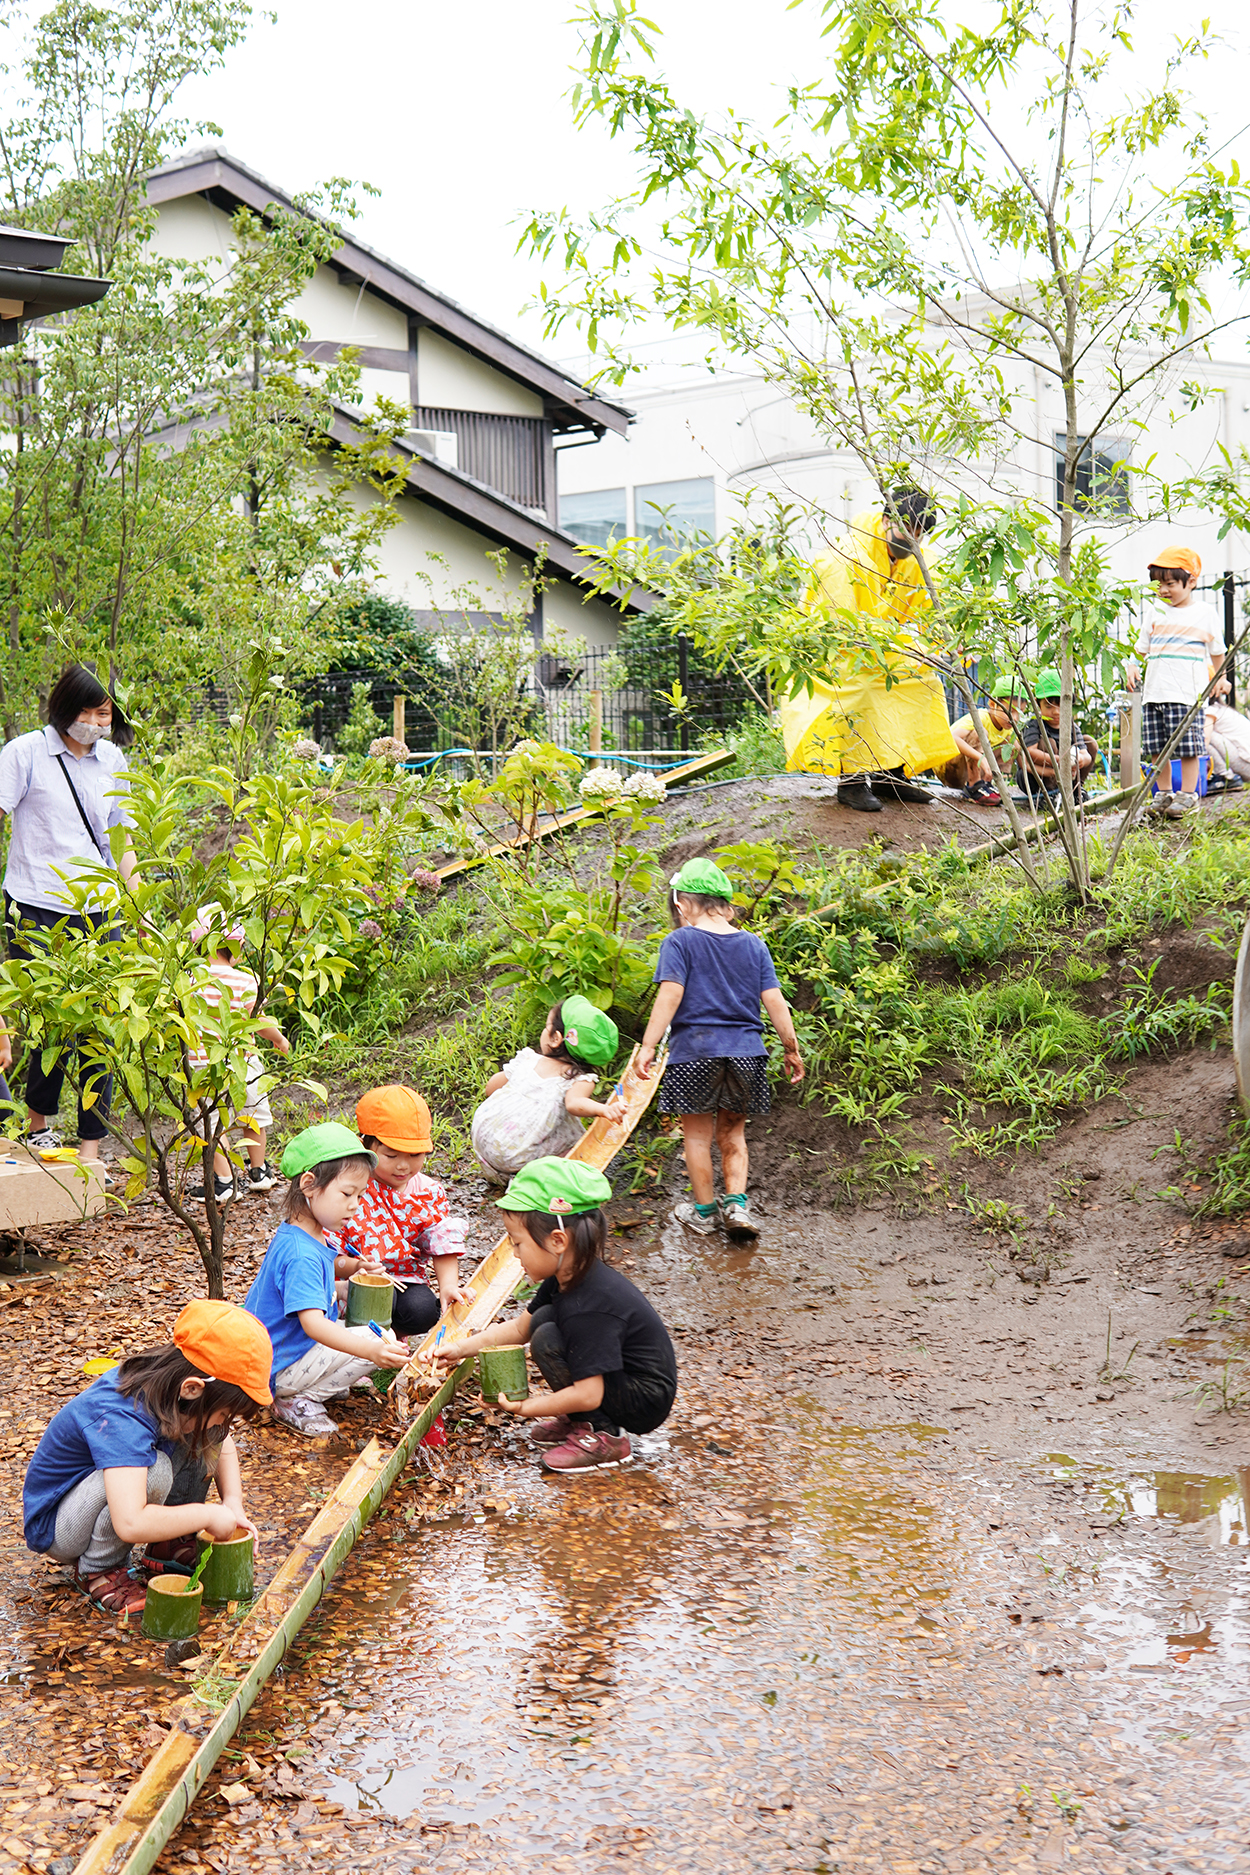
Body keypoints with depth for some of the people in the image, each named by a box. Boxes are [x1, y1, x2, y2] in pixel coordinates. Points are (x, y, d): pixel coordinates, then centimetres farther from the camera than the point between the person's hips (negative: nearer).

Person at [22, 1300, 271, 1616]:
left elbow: (224, 1446, 8)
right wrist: (208, 1514, -33)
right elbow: (130, 1524, -46)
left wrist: (233, 1503, -9)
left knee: (209, 1435, -7)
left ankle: (169, 1544, 6)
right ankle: (98, 1570, -13)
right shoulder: (121, 1420, -37)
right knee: (153, 1471, -35)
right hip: (53, 1526, -8)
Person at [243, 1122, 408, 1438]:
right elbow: (312, 1323, -39)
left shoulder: (314, 1236, 4)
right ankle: (298, 1402, -12)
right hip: (278, 1371, -10)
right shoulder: (300, 1254, -28)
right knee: (372, 1340, -19)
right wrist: (372, 1350, -50)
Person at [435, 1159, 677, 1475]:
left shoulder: (588, 1307, -30)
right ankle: (579, 1421, 10)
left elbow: (588, 1395, -31)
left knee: (547, 1341, -20)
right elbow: (519, 1328, 14)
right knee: (544, 1318, 4)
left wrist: (524, 1408, -22)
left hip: (647, 1403, -10)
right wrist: (463, 1348, 6)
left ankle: (604, 1438, -9)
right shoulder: (565, 1278, -1)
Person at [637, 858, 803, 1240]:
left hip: (695, 1051, -4)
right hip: (745, 1051, 4)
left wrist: (648, 1045, -13)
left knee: (698, 1136, 10)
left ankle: (704, 1211, 19)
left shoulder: (680, 942, -3)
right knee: (733, 1133, 18)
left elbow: (670, 996, -13)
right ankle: (736, 1204, 6)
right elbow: (774, 1002, 5)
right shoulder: (753, 944, 7)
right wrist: (792, 1050, 12)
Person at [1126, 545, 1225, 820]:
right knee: (1156, 747, 4)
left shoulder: (1205, 613, 4)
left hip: (1187, 693, -4)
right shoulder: (1156, 612, 13)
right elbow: (1142, 647, 18)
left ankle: (1187, 796, 6)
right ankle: (1162, 794, 16)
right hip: (1154, 691, 4)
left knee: (1188, 747, -4)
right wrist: (1132, 666, 0)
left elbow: (1217, 653, 14)